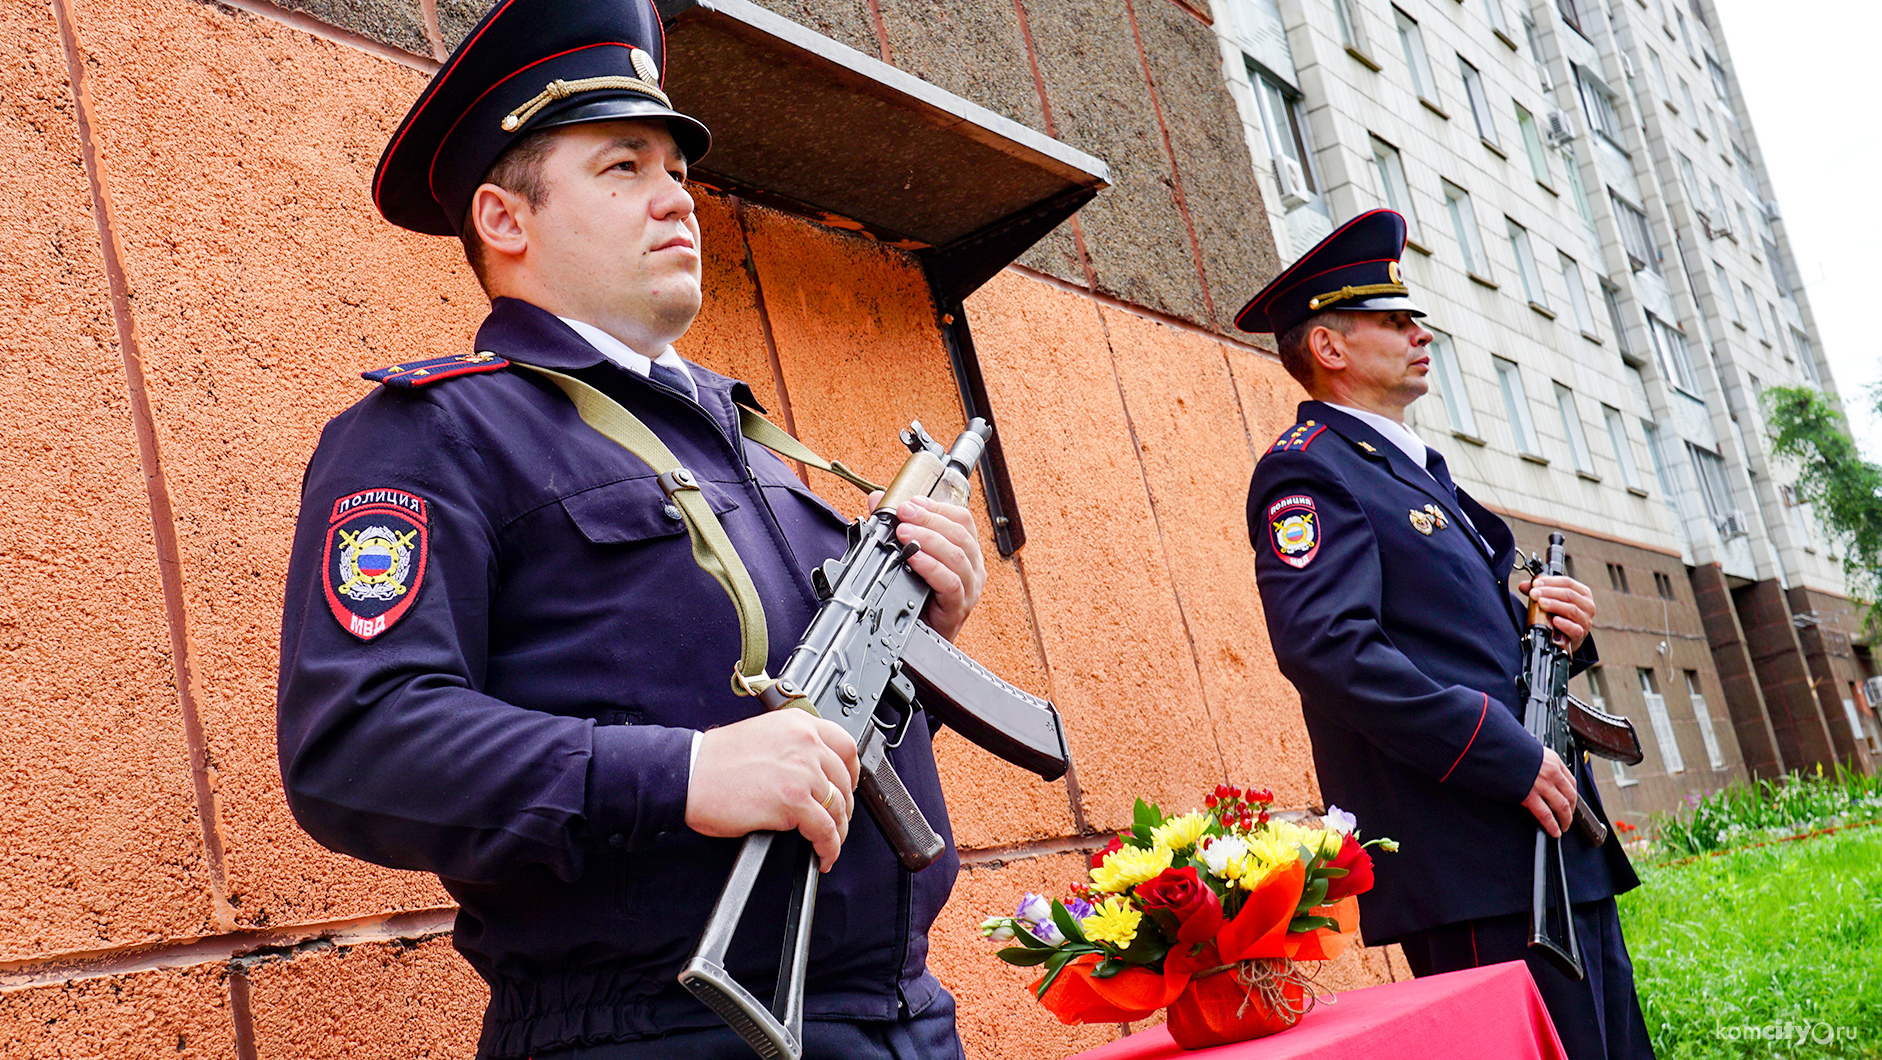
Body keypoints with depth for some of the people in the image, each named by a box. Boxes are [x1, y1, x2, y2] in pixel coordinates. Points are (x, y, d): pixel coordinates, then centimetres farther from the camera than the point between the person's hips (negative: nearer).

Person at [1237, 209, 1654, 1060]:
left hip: (1553, 834, 10)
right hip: (1468, 865, -10)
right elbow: (1328, 647, -22)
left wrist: (1553, 628, 4)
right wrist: (1508, 758, -21)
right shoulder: (1308, 470, -7)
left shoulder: (1417, 469, 23)